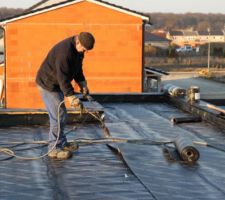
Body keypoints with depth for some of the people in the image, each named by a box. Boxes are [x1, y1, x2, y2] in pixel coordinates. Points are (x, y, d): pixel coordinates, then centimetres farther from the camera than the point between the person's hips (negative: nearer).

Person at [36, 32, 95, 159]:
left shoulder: (78, 50, 1)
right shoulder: (65, 50, -30)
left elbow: (77, 68, 14)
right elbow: (62, 77, -32)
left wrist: (82, 83, 0)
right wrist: (71, 96, -32)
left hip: (57, 84, 10)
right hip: (48, 84, -10)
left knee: (61, 115, 14)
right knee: (58, 116, -10)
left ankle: (62, 144, 24)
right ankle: (54, 149, -3)